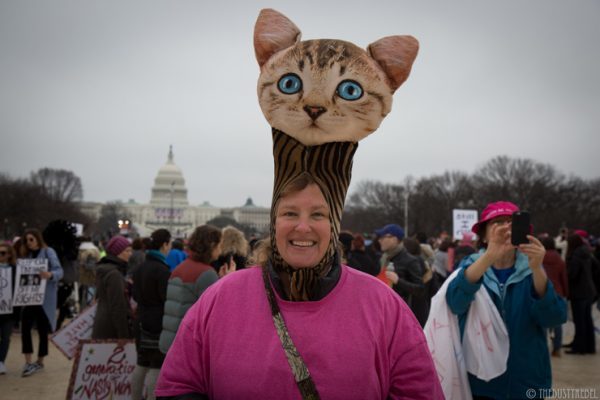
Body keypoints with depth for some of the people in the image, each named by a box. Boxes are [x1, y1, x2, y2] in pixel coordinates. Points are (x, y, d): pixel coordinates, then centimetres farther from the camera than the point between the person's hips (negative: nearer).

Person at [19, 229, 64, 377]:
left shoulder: (48, 251, -5)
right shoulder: (27, 254, 13)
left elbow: (59, 271, -14)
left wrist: (50, 275, -35)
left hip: (45, 297, -5)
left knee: (42, 330, 4)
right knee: (25, 327, -8)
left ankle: (40, 362, 16)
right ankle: (28, 363, -5)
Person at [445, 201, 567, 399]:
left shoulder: (531, 269, -2)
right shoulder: (471, 264, -4)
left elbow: (553, 318, -16)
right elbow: (455, 302, -24)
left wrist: (537, 269, -32)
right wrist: (489, 256, -37)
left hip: (527, 382, 1)